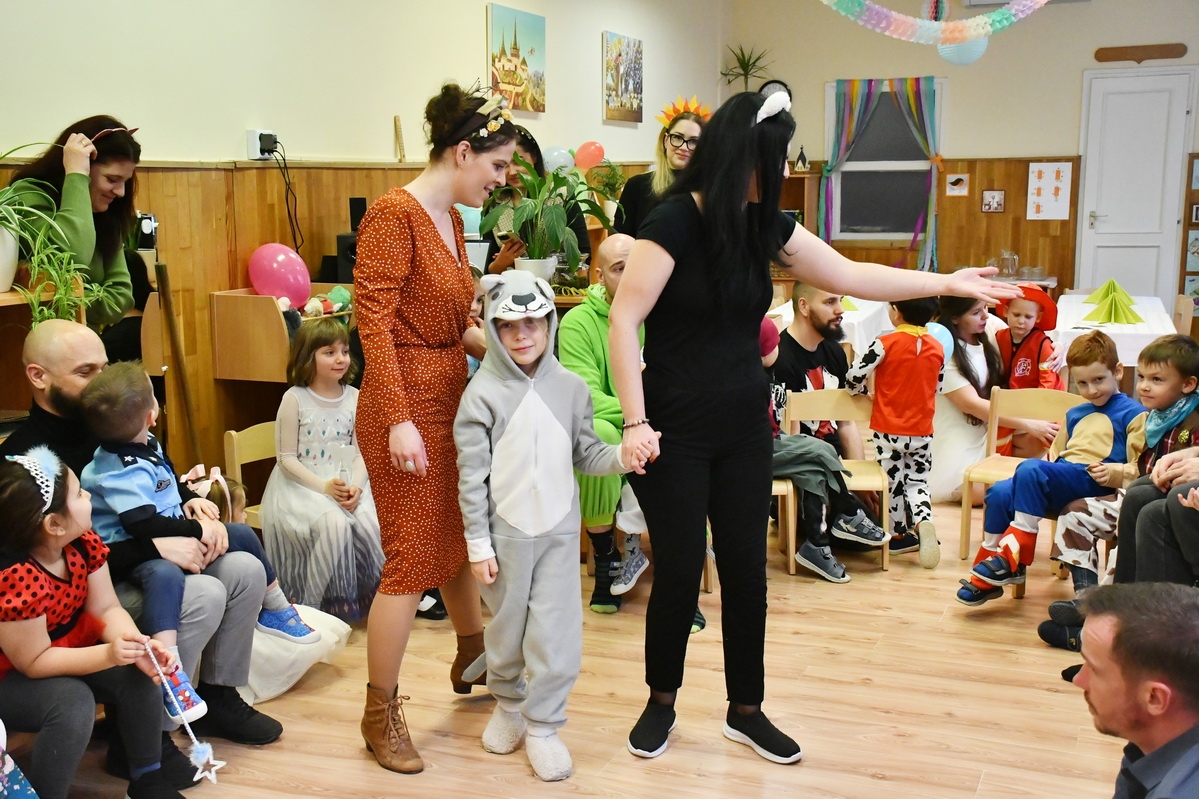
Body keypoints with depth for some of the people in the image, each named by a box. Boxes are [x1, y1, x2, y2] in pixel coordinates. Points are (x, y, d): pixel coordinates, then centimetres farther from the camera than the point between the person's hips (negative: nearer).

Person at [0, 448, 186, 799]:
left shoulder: (83, 543, -12)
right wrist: (108, 654, -37)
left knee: (139, 673, -13)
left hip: (70, 650, 7)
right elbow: (34, 662, -28)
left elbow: (106, 608, -8)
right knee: (71, 701, -33)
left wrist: (136, 645, -27)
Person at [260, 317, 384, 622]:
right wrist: (323, 486, -19)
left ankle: (371, 596, -3)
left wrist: (356, 485, -16)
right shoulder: (294, 399, -6)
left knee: (371, 525, -26)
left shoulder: (354, 397, 5)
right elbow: (286, 458, -7)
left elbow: (360, 450, 3)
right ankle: (312, 603, -15)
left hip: (345, 481, 4)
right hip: (302, 484, -4)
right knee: (333, 523, -33)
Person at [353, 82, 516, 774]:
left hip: (451, 400, 9)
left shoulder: (452, 219, 10)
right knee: (412, 558, -2)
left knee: (458, 535, 21)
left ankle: (473, 659, 41)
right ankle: (381, 715, 14)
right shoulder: (395, 213, -16)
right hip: (407, 406, -8)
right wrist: (400, 420, -23)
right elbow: (375, 321, -20)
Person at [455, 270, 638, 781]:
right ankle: (507, 702, 39)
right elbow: (472, 475, -7)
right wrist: (478, 544, -7)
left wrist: (621, 456, -15)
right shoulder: (482, 394, -8)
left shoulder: (570, 387, 0)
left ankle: (542, 724, 17)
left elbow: (586, 454, 6)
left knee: (557, 630, 2)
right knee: (507, 624, 14)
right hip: (506, 531, -1)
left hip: (560, 529, 2)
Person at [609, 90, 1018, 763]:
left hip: (745, 429, 6)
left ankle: (746, 710, 26)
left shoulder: (765, 225, 5)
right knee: (679, 571, 2)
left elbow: (852, 276, 13)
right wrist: (636, 421, -21)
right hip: (676, 431, -6)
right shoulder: (677, 221, -14)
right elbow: (625, 318, -17)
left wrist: (947, 284, 14)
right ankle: (662, 703, 25)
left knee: (747, 569, 10)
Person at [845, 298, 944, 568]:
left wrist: (864, 392, 6)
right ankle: (924, 521, -10)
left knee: (894, 481, 12)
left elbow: (853, 377, -15)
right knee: (918, 480, 14)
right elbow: (937, 388, 10)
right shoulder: (937, 348, -2)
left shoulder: (886, 344, -15)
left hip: (888, 430, -3)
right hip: (922, 431, 3)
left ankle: (898, 533, 21)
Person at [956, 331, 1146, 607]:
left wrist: (1115, 473, -20)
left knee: (1030, 469, -32)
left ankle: (1015, 552, -27)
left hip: (1093, 482, -7)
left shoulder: (1133, 414, 5)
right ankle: (990, 569, -16)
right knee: (999, 492, -20)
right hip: (1058, 480, 7)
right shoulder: (1075, 414, 30)